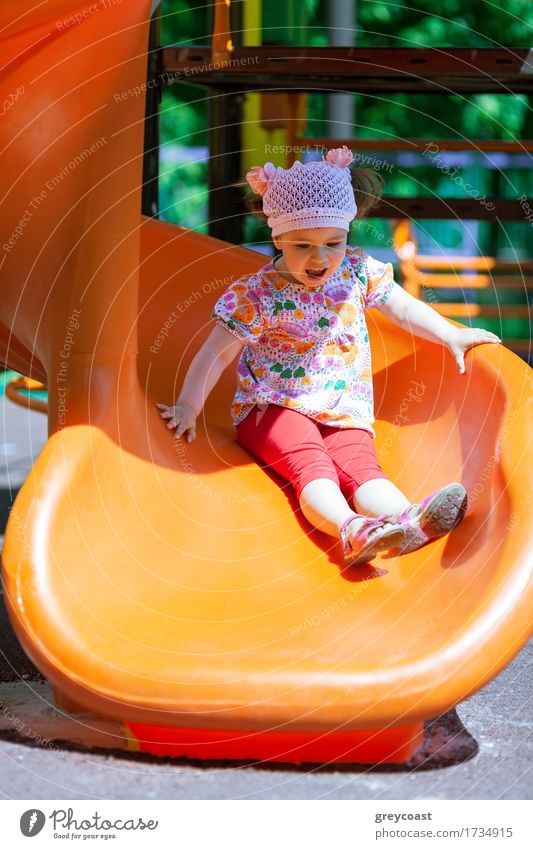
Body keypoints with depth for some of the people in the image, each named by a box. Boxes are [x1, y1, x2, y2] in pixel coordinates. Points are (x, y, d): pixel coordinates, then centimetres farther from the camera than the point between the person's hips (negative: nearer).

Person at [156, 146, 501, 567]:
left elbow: (402, 307, 18)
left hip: (344, 411, 3)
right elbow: (218, 352, -5)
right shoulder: (259, 294, -8)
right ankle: (352, 529, -60)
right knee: (311, 464, -33)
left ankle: (409, 519, -57)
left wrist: (452, 336, 15)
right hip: (275, 407, -3)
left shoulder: (358, 270, 4)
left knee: (361, 466, -27)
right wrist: (188, 406, -9)